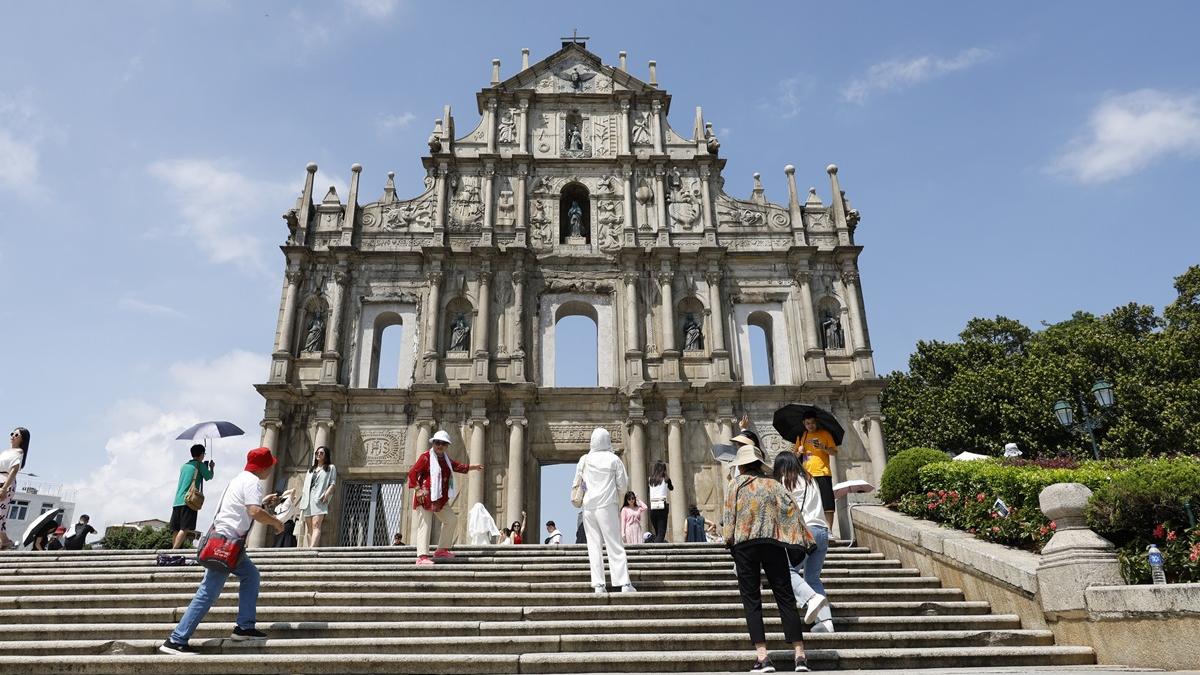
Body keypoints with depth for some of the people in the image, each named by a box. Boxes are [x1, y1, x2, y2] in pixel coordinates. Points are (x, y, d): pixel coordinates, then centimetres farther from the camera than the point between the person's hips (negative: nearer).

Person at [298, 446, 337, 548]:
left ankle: (312, 548, -37)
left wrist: (326, 494, -16)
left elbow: (333, 483, 2)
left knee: (316, 525, -21)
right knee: (309, 528, -1)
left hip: (319, 500, -6)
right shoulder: (310, 470, 29)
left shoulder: (331, 467, 14)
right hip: (308, 500, 6)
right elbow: (305, 487, 23)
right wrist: (301, 502, 10)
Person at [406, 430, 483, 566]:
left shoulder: (445, 459, 15)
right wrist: (417, 489, -21)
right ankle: (422, 556, -11)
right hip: (425, 497, -9)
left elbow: (458, 466, 33)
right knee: (424, 525, -11)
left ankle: (442, 550, 24)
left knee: (450, 520, 14)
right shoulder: (425, 457, -10)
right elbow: (412, 473, -13)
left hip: (439, 498, 9)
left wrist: (474, 467, 38)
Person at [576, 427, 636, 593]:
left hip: (589, 506, 2)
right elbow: (623, 484, 2)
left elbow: (577, 482, 10)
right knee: (615, 545, 1)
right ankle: (624, 583, -3)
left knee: (594, 545, 5)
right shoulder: (614, 459, -2)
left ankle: (598, 585, 2)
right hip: (607, 505, -2)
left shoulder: (585, 459, 3)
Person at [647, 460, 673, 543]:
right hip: (662, 507, -4)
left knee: (657, 533, 15)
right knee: (661, 533, -6)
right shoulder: (666, 480, 1)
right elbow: (671, 488, 20)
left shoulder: (651, 480, 7)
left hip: (652, 508, 4)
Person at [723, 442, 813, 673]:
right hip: (773, 543, 2)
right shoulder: (773, 484, 9)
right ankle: (800, 656, 1)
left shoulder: (736, 484, 4)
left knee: (752, 602, 3)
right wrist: (804, 539, 4)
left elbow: (729, 517, -1)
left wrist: (729, 539, 8)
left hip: (744, 545, -2)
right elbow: (791, 510, 1)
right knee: (785, 598, 5)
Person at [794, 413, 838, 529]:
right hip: (807, 475, 3)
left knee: (827, 505, -6)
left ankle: (828, 530, -3)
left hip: (822, 473, -3)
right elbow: (796, 456, 19)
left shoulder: (825, 434, 4)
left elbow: (834, 452, 2)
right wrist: (799, 452, -3)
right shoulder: (801, 436, 14)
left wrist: (824, 447, -16)